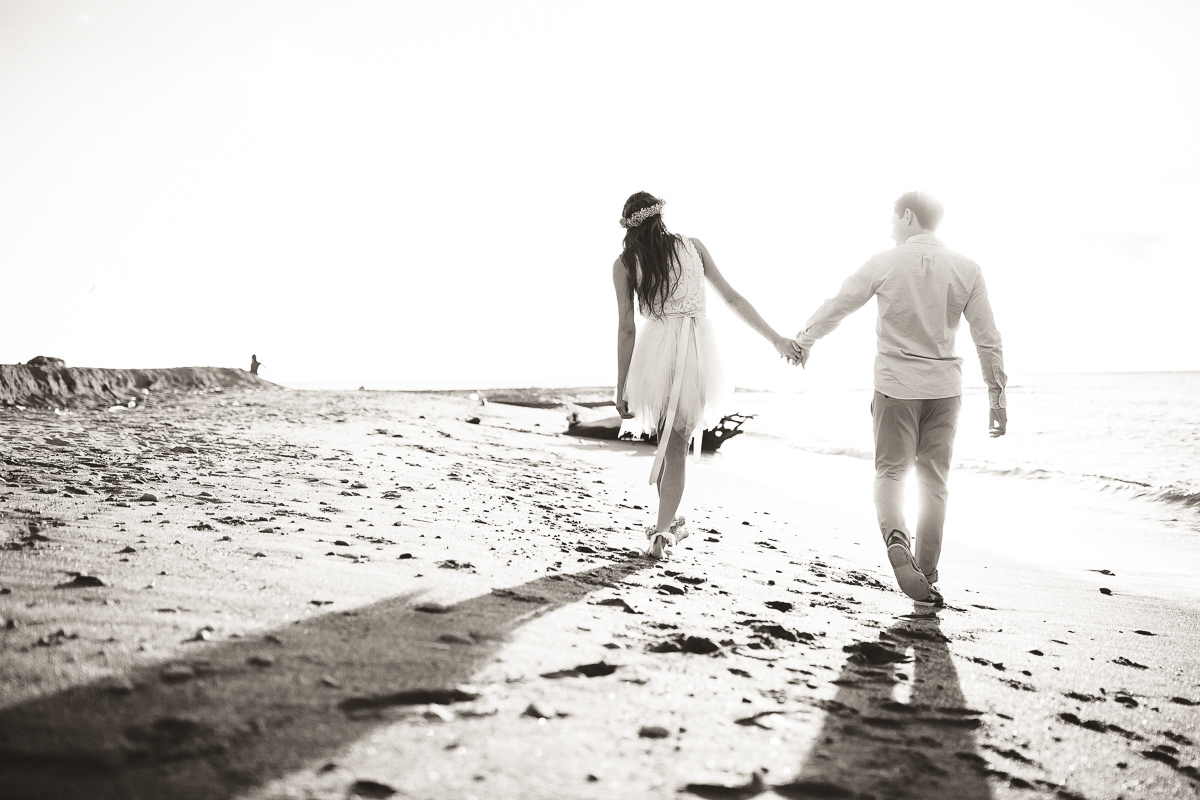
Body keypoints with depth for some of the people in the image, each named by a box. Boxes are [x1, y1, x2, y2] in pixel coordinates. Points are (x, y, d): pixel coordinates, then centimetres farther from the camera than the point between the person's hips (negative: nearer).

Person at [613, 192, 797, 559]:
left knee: (664, 441, 20)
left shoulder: (625, 264, 5)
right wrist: (776, 338, 12)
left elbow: (626, 329, 1)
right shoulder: (692, 246, 10)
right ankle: (662, 533, 0)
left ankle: (670, 524, 23)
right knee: (677, 446, 8)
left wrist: (622, 387, 5)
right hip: (696, 351, 1)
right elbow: (732, 297, 8)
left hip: (656, 346, 0)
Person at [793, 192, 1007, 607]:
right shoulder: (967, 269, 1)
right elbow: (988, 339, 1)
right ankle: (927, 575, 15)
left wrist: (803, 339, 19)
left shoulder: (884, 264, -5)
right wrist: (997, 394, 8)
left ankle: (896, 538, -20)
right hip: (944, 387, 2)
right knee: (934, 480, 10)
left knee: (890, 471, 9)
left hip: (895, 385, -2)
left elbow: (836, 307, 3)